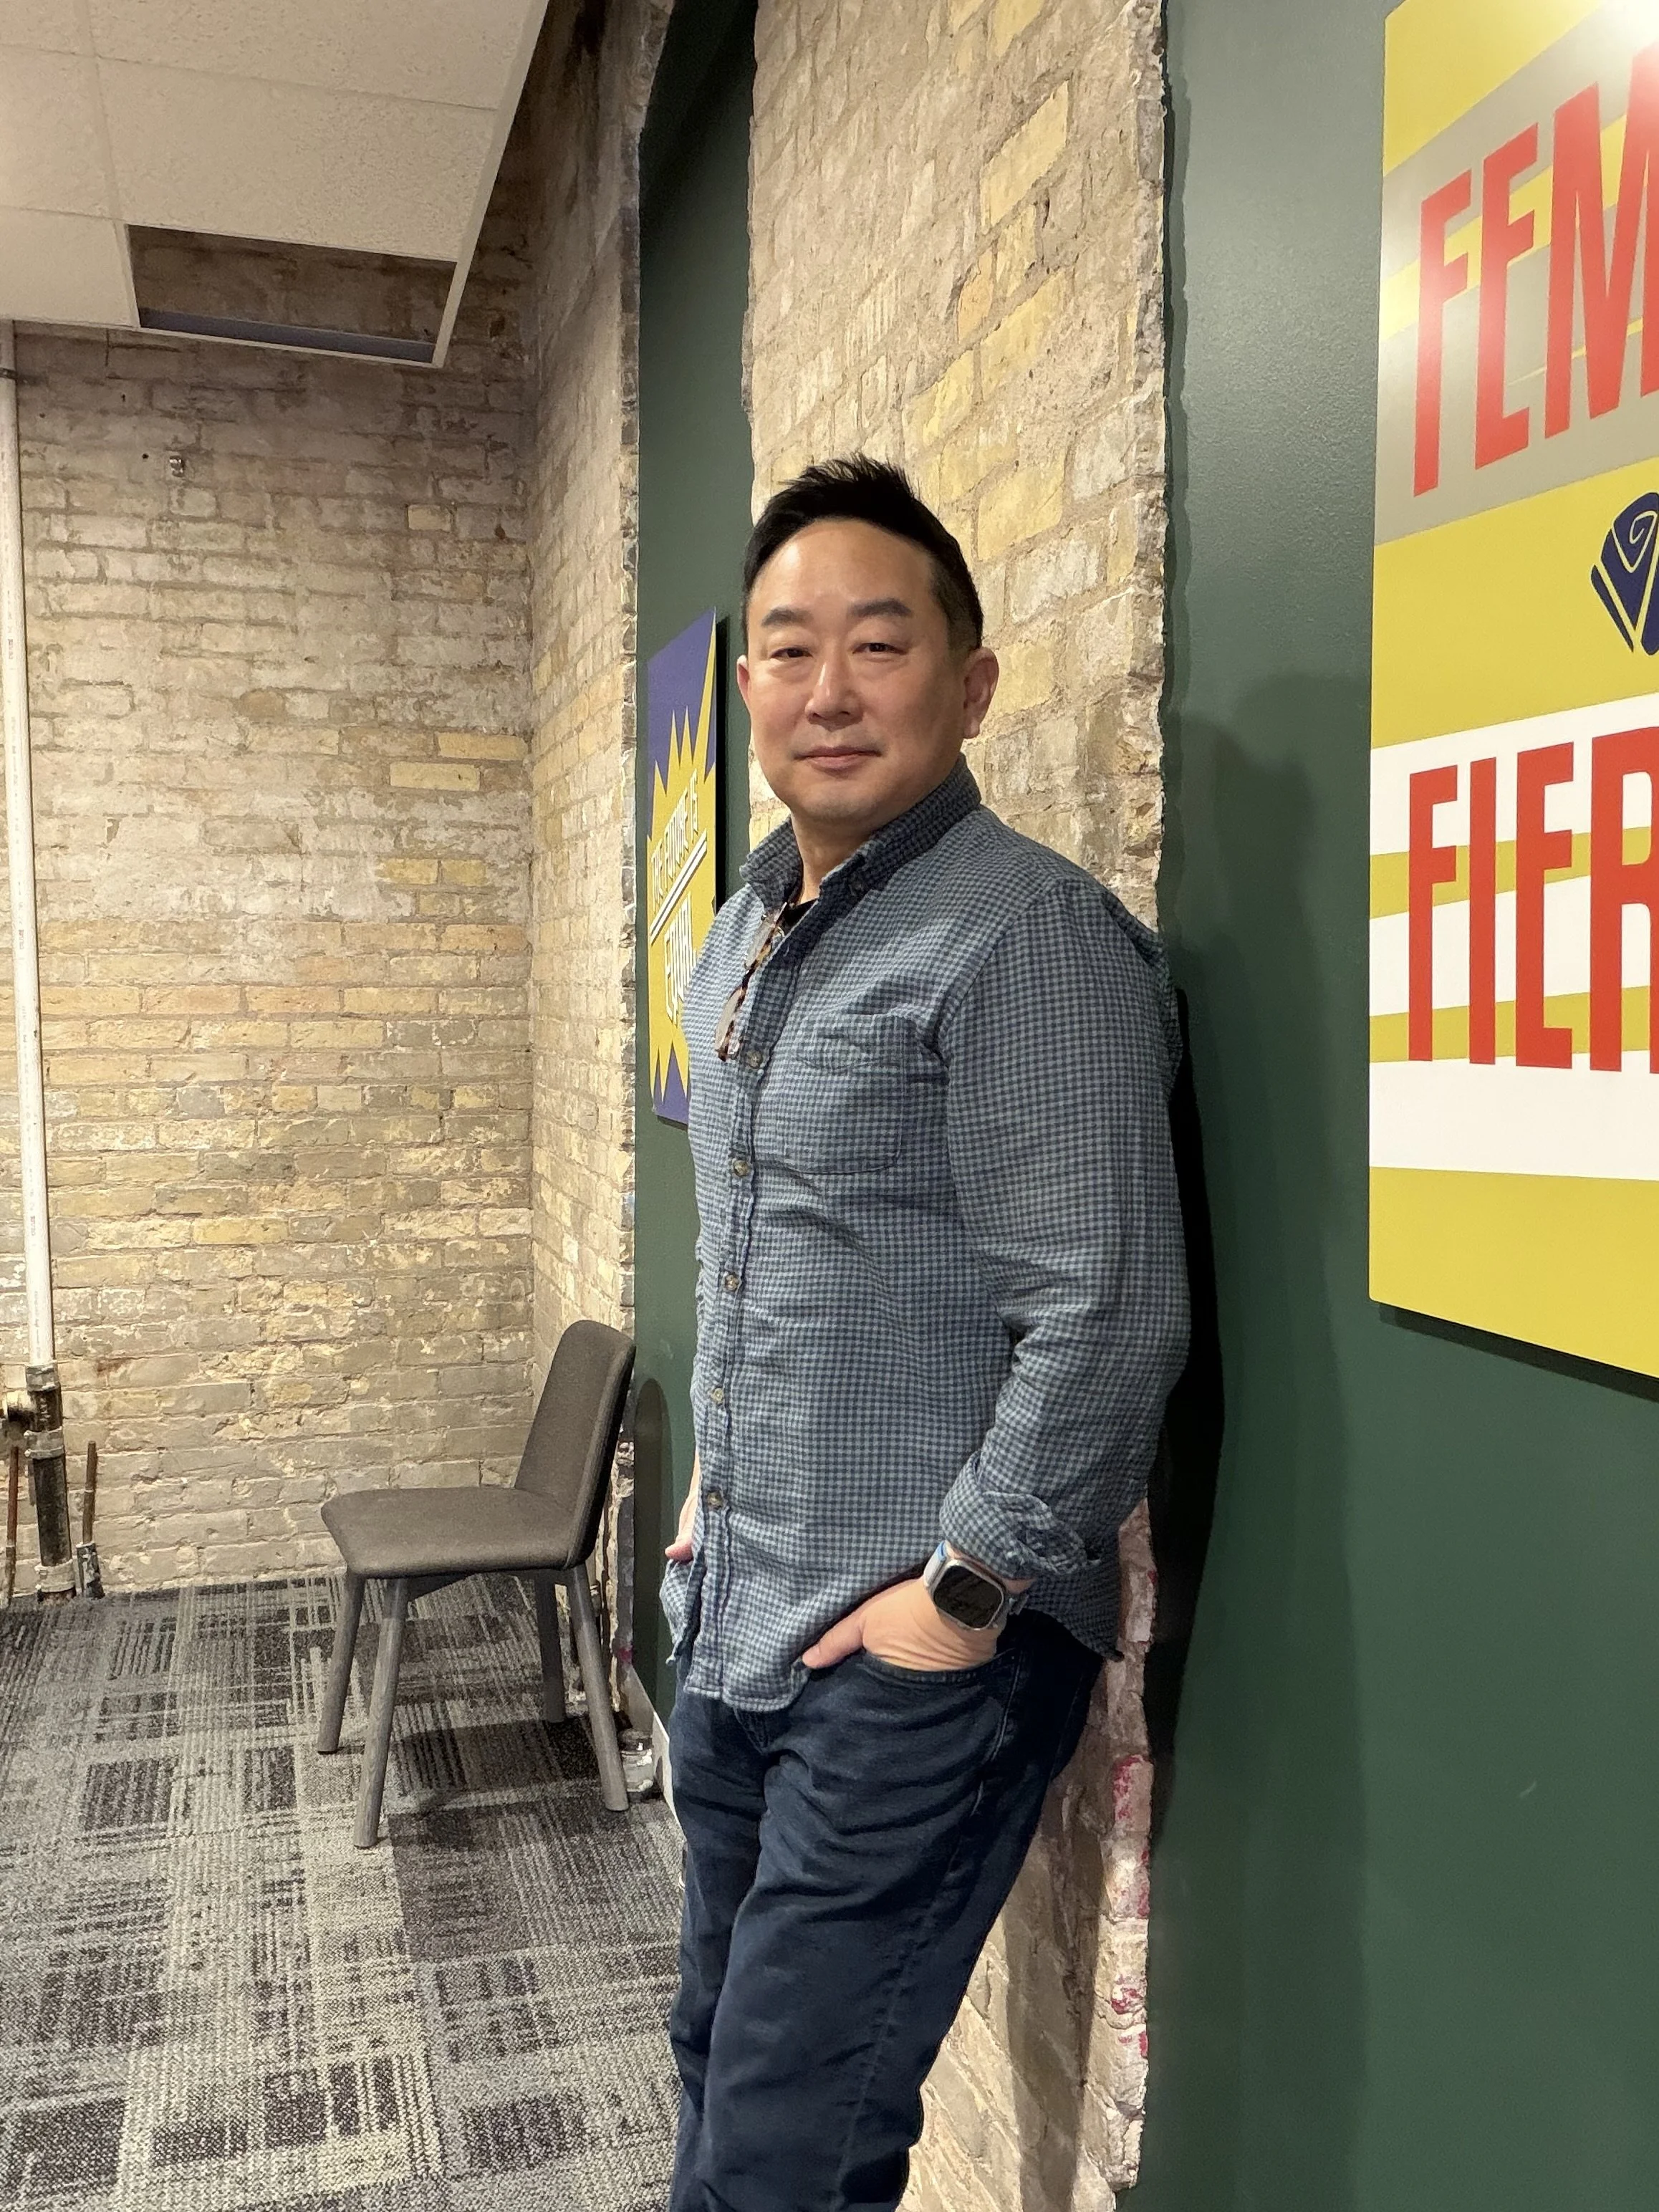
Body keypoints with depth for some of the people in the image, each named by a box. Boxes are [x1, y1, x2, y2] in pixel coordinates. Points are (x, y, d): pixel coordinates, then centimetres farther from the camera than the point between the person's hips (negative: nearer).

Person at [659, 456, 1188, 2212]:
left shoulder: (1029, 938, -18)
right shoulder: (742, 936, 10)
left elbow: (1110, 1314, -21)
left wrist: (967, 1592, -17)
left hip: (920, 1656, -8)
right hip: (732, 1622, 9)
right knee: (721, 2064, 24)